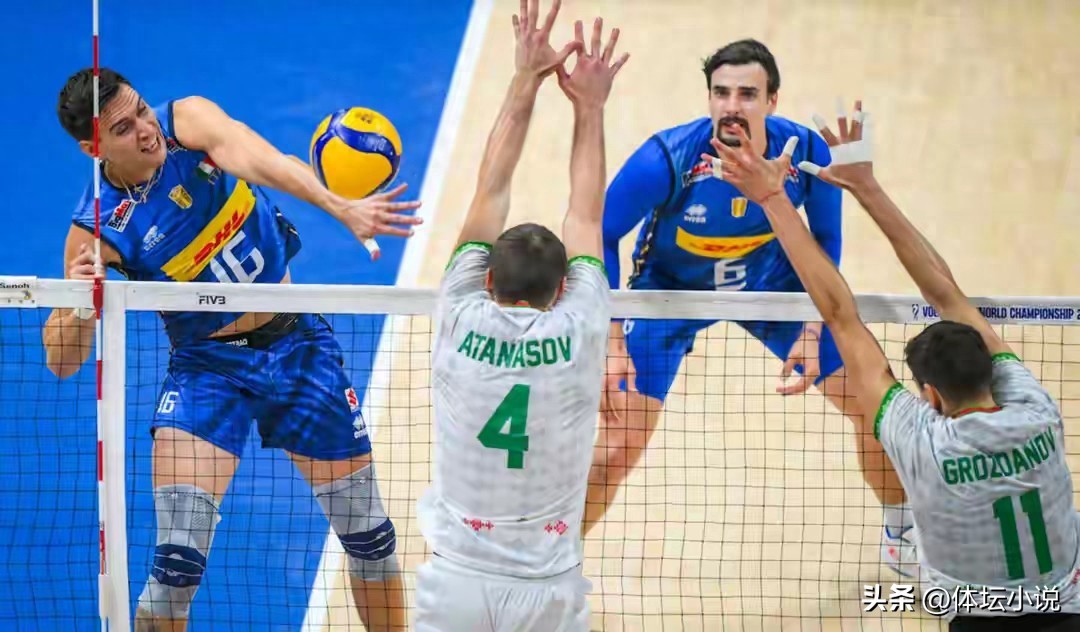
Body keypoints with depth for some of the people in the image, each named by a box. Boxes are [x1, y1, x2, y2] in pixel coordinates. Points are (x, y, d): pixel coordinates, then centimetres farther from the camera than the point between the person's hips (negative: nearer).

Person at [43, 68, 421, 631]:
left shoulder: (188, 119, -16)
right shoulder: (98, 230, -18)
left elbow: (264, 164, -37)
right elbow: (61, 362, -17)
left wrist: (345, 209, -56)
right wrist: (75, 307, -40)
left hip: (298, 340, 2)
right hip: (207, 367, -2)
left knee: (368, 533, 8)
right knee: (177, 562, -15)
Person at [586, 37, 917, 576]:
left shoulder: (807, 153, -25)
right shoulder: (666, 159, -33)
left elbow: (825, 242, -5)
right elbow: (599, 237, -20)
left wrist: (811, 330, -11)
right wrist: (611, 339, -24)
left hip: (771, 283, 3)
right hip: (670, 290, -3)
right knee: (619, 445, -13)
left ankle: (900, 532, 30)